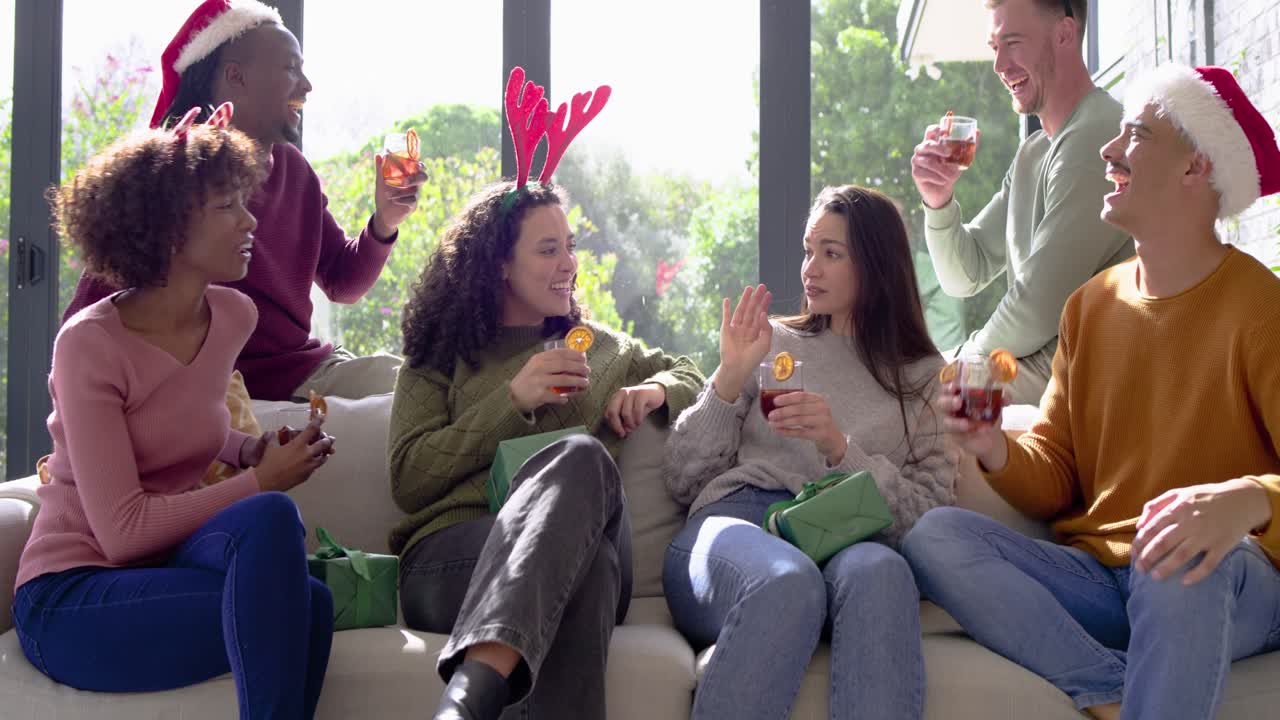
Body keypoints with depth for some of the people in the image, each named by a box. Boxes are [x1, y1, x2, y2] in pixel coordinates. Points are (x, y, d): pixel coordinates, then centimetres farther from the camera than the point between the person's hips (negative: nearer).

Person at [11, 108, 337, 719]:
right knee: (270, 517, -31)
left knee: (303, 602, -29)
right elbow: (123, 531, -19)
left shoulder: (234, 315, 4)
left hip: (163, 569, 6)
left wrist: (250, 450, 6)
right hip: (72, 602, -5)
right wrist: (260, 480, -16)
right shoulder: (90, 343, -15)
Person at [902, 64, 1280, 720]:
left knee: (1186, 561, -40)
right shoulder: (1090, 306, 14)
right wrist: (997, 452, -9)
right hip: (1096, 577, 6)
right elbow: (1055, 483, 13)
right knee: (934, 535, -18)